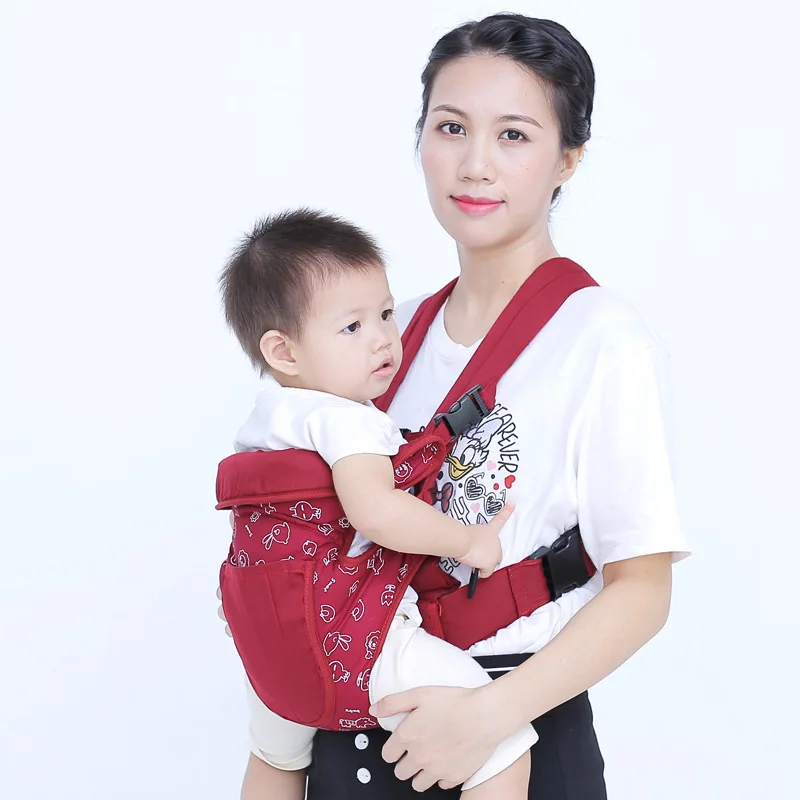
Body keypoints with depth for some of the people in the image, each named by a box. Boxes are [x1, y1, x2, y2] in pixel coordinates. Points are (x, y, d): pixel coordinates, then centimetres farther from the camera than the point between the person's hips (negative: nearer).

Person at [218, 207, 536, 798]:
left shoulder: (266, 417, 10)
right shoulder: (343, 419, -21)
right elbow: (376, 511, -36)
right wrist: (468, 541, -24)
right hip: (363, 649, -10)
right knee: (505, 744, -12)